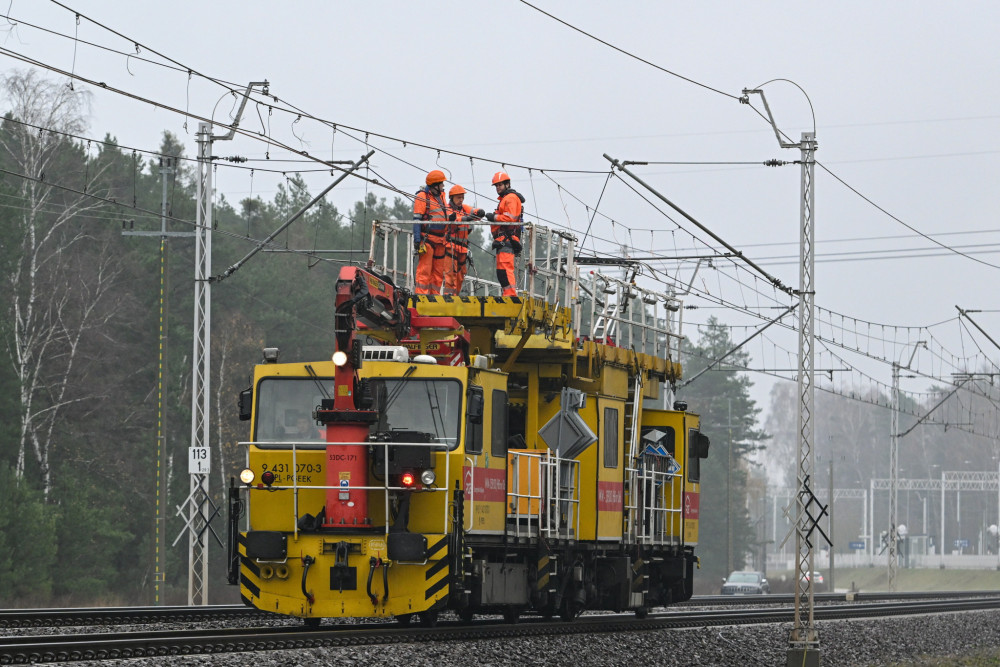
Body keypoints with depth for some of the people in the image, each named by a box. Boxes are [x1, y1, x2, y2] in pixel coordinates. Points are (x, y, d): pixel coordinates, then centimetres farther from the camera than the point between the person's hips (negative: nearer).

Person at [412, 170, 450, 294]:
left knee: (438, 271, 8)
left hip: (440, 241, 8)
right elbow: (416, 220, -10)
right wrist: (417, 241, -16)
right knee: (424, 270, -9)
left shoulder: (441, 196, 17)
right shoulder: (422, 197, -6)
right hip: (427, 239, -8)